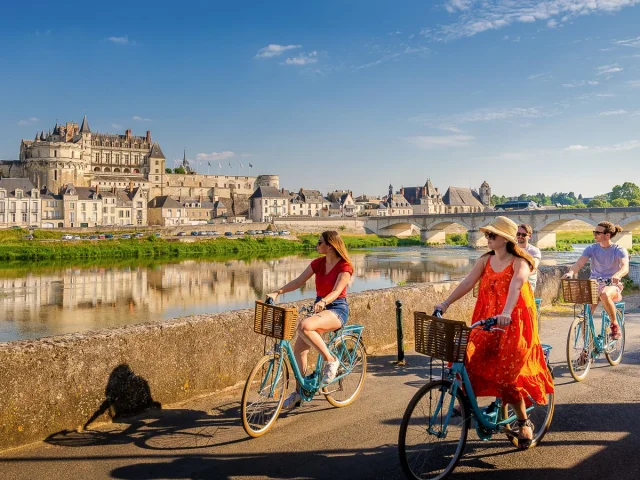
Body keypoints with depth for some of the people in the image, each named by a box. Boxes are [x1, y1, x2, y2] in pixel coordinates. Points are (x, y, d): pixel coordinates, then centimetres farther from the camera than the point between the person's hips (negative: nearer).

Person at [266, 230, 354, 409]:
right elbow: (298, 282, 2)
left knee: (304, 326, -35)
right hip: (319, 307, 7)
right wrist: (277, 292, -10)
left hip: (337, 309, -7)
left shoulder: (344, 266, -12)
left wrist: (323, 302, -44)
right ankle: (299, 392, 12)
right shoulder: (318, 263, 7)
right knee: (298, 349, -4)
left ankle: (331, 361, -18)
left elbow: (337, 291, -24)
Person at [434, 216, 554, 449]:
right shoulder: (485, 261, 7)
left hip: (514, 325, -5)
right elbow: (467, 283, 0)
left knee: (507, 376, -6)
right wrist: (445, 303, -11)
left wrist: (506, 313, -46)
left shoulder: (519, 263, -11)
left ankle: (524, 422, 18)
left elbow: (515, 286, -29)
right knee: (467, 358, -14)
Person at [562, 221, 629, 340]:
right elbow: (579, 263, -10)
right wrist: (571, 272, -33)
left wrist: (617, 275, -46)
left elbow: (625, 267, -23)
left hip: (612, 285, -3)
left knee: (604, 294, -39)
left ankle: (615, 325, -17)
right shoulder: (591, 249, 4)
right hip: (594, 284, 3)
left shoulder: (619, 250, -5)